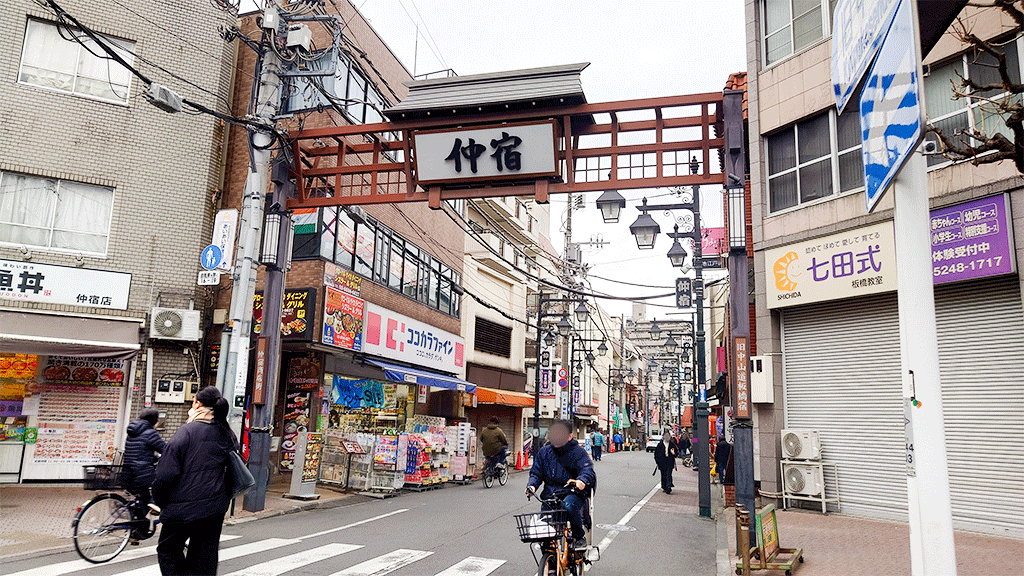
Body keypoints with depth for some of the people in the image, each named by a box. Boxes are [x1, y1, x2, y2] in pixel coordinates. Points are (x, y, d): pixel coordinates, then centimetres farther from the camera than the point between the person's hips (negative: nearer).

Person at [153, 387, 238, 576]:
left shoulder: (187, 431, -11)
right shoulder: (228, 434, 7)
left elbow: (167, 472, -12)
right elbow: (233, 470, 14)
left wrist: (159, 499, 2)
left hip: (184, 508, -5)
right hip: (216, 508, 6)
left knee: (168, 550, 14)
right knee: (205, 557, 13)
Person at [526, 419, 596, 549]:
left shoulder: (577, 451, 2)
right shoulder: (544, 452, 14)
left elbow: (587, 469, -11)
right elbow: (536, 472, 16)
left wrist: (582, 480, -34)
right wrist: (532, 485, -6)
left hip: (572, 493, -4)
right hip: (550, 494, 4)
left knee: (569, 506, -36)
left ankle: (580, 536, -11)